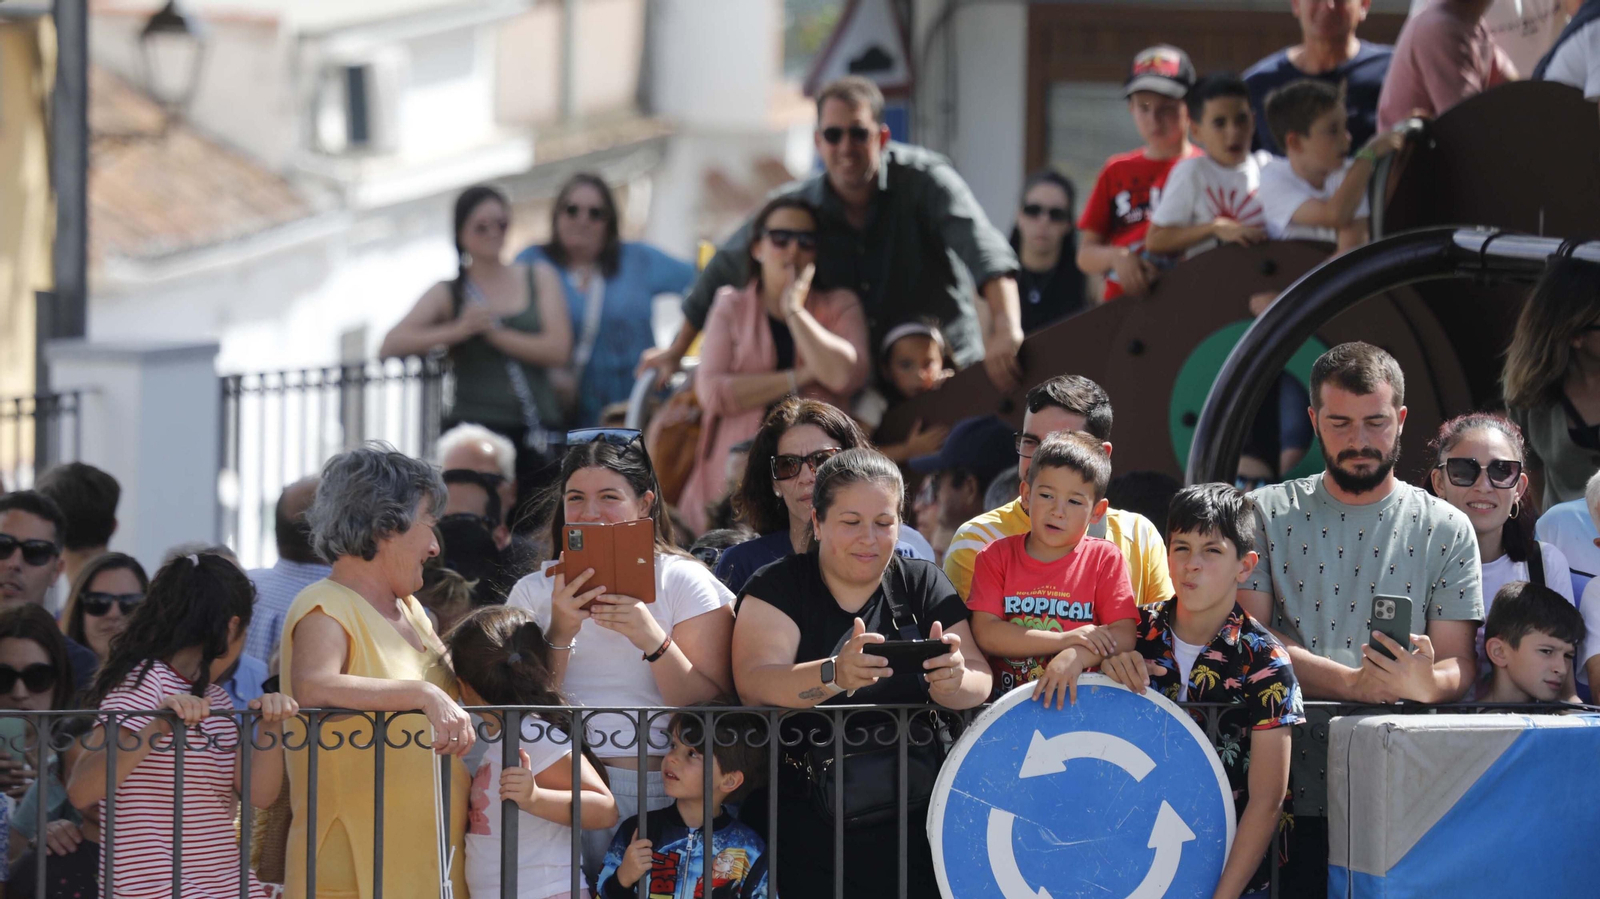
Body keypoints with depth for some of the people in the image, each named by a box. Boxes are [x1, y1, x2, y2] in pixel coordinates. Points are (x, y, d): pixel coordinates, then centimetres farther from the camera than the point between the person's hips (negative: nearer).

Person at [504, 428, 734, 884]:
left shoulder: (685, 582, 4)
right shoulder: (535, 593, 12)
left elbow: (715, 715, -5)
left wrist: (652, 639, -17)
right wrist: (559, 634, -10)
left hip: (663, 797, -2)